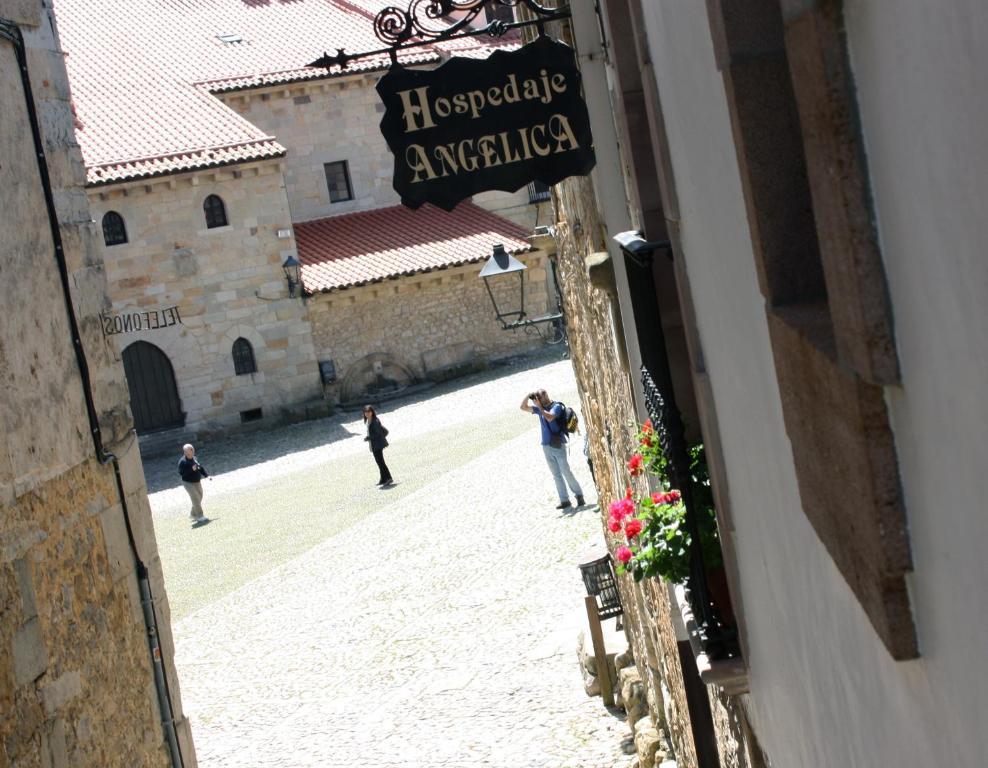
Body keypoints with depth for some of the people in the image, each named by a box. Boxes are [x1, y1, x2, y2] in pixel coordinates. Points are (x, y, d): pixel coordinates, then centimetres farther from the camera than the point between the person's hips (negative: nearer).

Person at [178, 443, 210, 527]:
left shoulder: (194, 459, 5)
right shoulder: (182, 461, -17)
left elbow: (201, 468, 14)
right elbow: (181, 472, -24)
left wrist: (207, 475, 2)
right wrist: (191, 469, -30)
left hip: (197, 482, 8)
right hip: (188, 483, -8)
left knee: (199, 498, 13)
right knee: (196, 499, -12)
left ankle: (193, 514, 31)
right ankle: (200, 516, -7)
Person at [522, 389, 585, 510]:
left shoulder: (556, 406, -7)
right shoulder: (540, 409, 12)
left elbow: (550, 417, -24)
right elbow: (523, 407, 15)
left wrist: (540, 406, -20)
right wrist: (528, 396, -1)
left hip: (558, 445, -6)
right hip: (546, 446, 6)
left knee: (566, 472, -7)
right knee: (556, 475, 4)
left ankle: (579, 495, 2)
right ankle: (564, 500, 3)